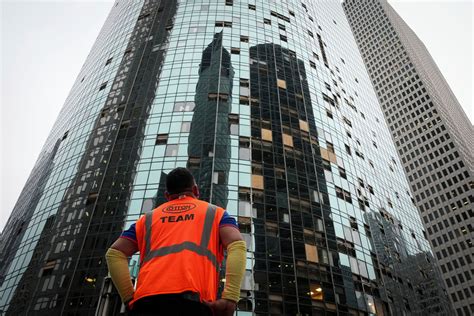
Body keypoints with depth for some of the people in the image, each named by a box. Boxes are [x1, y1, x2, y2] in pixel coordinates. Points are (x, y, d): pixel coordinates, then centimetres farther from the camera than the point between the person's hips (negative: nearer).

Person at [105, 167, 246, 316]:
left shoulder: (148, 218, 29)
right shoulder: (215, 213, 23)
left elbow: (114, 253, 18)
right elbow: (237, 246, 4)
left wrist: (129, 297, 11)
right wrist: (230, 298, -6)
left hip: (146, 300, 3)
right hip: (192, 298, -2)